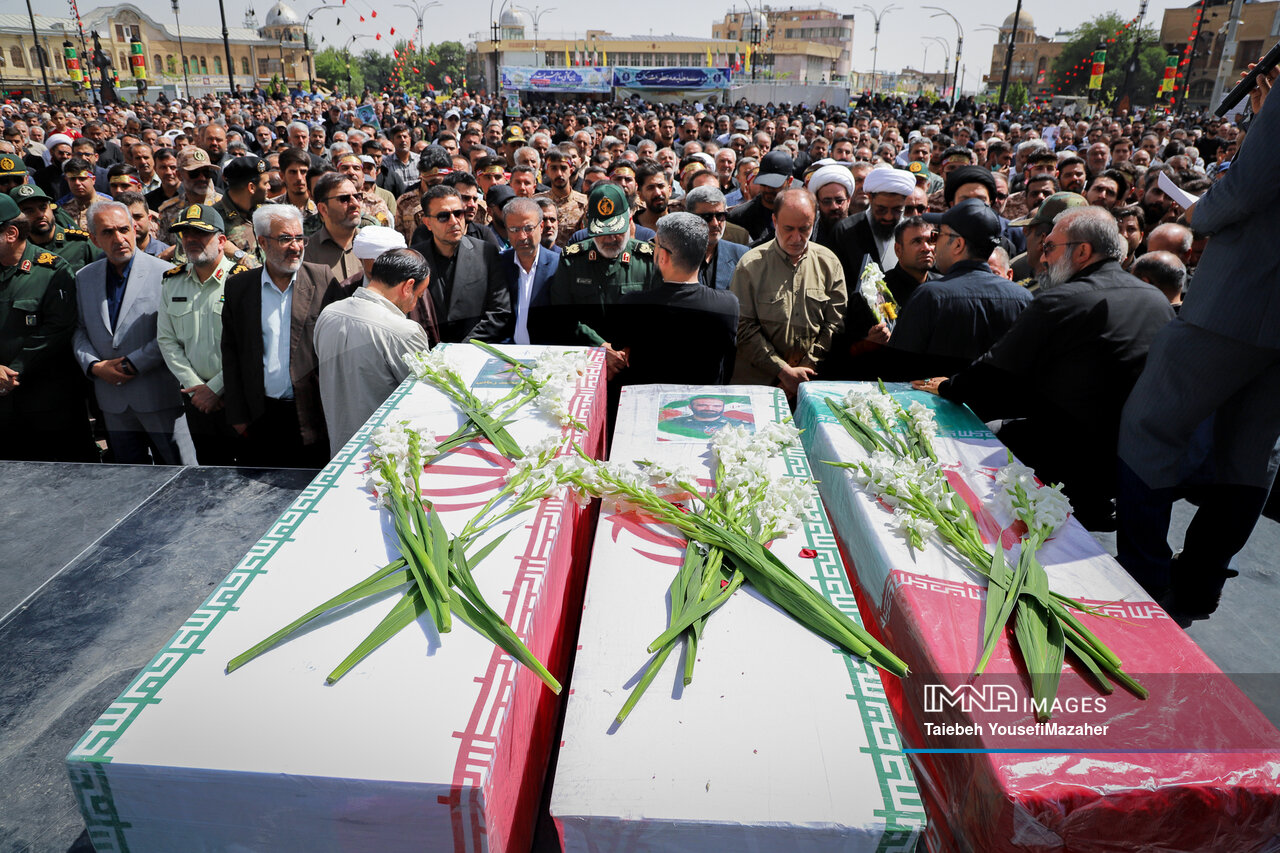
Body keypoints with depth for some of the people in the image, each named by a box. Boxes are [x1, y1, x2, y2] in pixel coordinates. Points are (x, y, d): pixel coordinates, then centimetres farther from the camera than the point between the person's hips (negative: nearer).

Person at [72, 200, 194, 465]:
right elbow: (79, 330, 13)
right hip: (112, 400, 5)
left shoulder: (164, 273, -7)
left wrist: (132, 364, -13)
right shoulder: (84, 278, 10)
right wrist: (94, 366, -5)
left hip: (159, 396, -5)